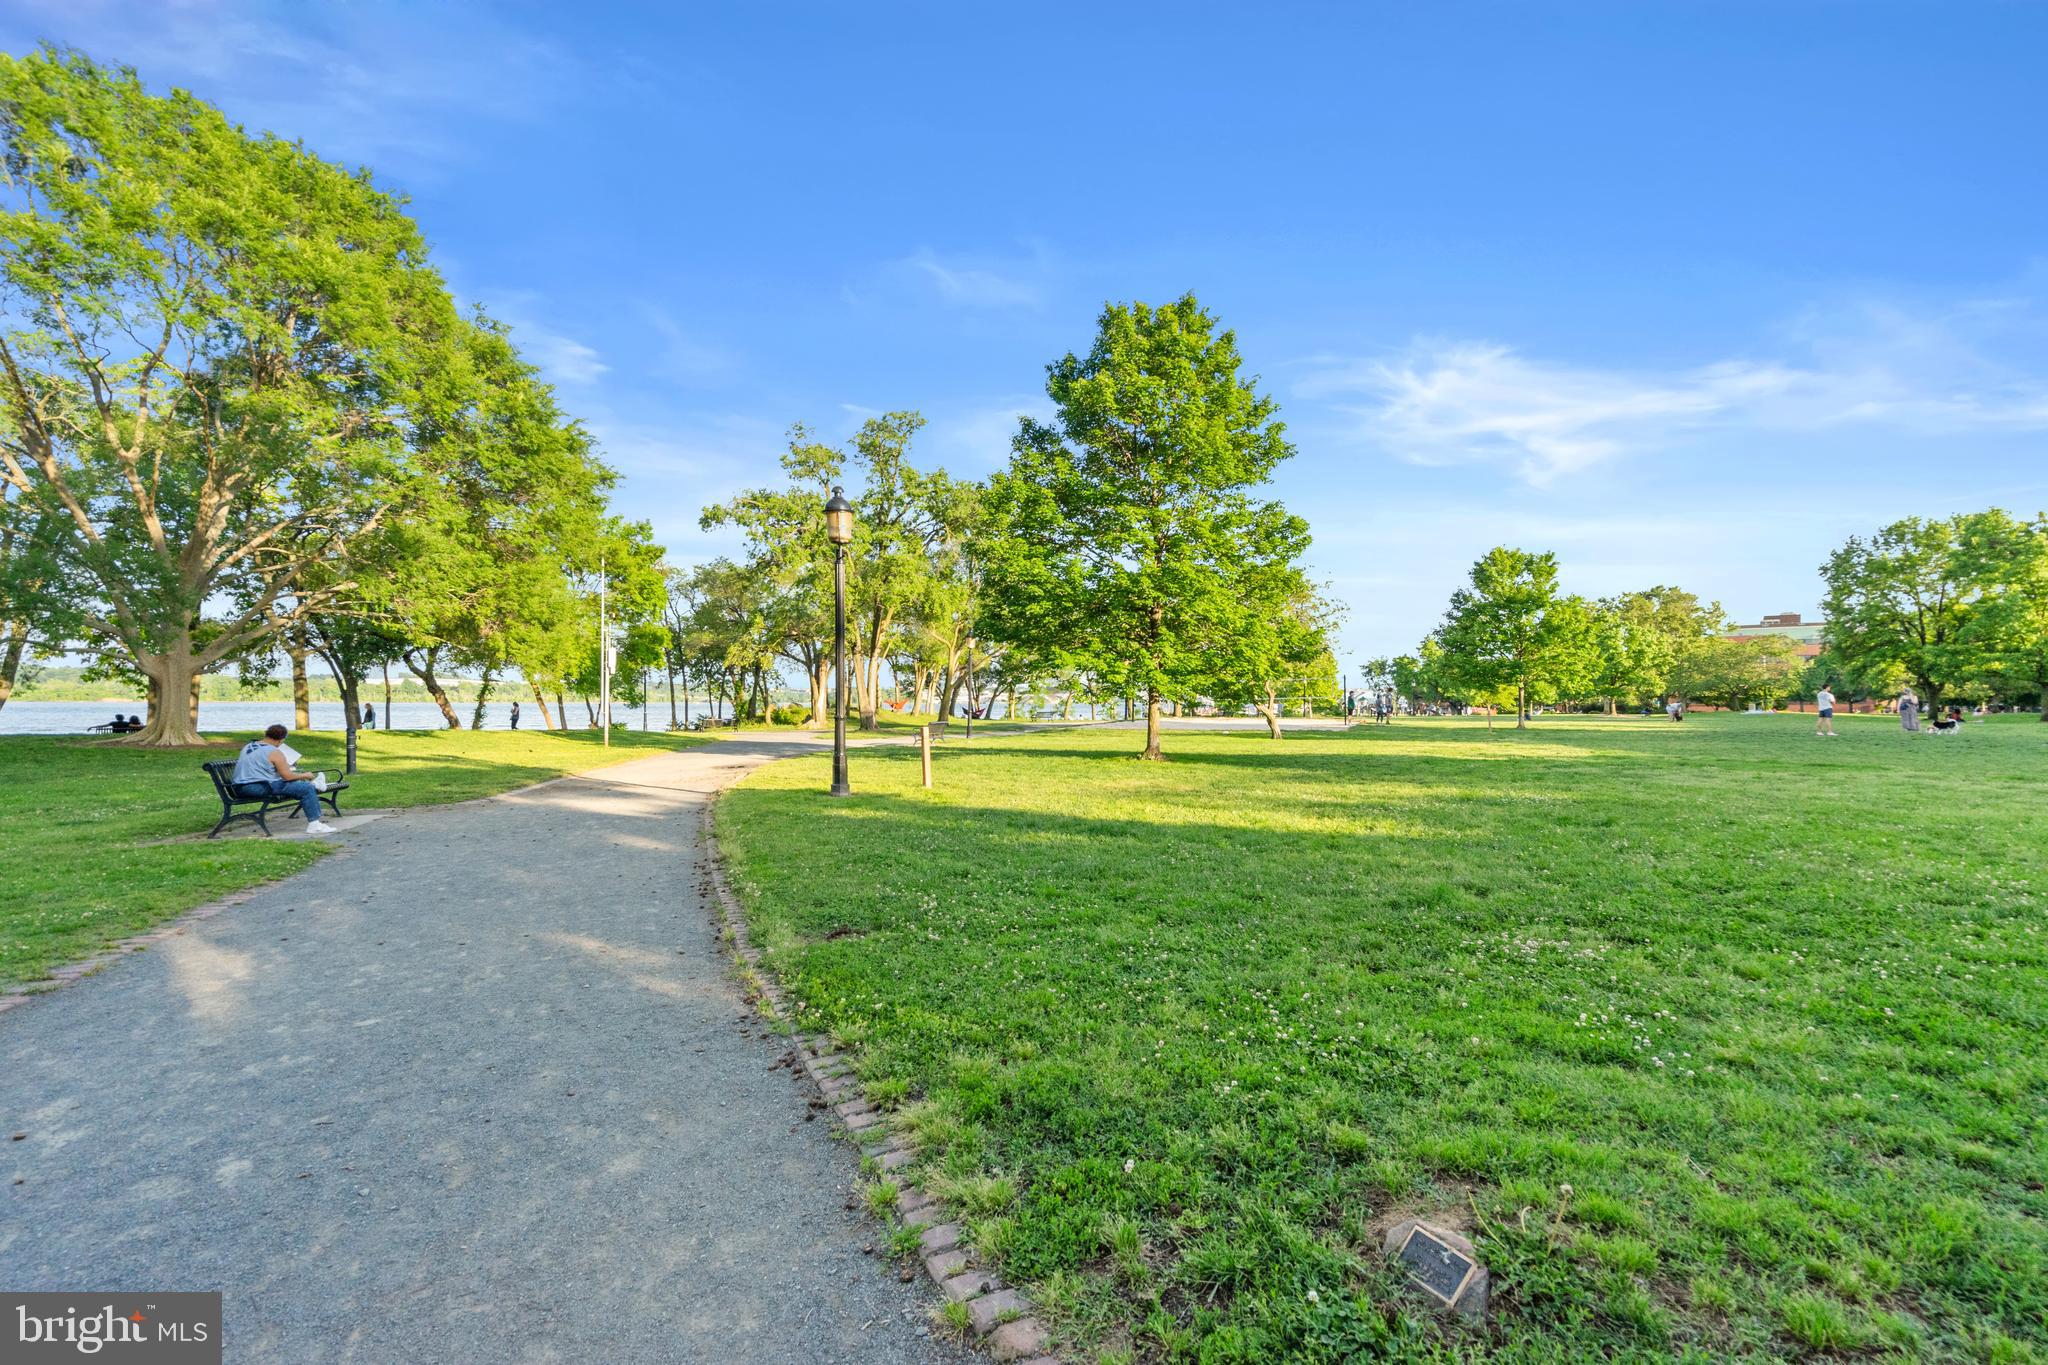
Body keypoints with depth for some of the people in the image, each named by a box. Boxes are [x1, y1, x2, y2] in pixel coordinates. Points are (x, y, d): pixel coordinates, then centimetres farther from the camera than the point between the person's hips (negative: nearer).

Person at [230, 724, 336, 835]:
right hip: (260, 788, -10)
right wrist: (305, 775, 3)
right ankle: (314, 824, -13)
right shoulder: (274, 752, -13)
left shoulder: (247, 747, 15)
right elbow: (288, 776, -14)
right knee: (307, 788, -11)